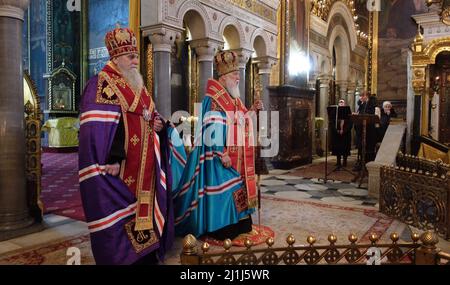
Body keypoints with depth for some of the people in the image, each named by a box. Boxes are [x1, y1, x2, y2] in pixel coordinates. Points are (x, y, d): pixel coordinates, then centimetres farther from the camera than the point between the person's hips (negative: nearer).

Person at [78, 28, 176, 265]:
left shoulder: (138, 87, 19)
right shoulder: (102, 85, -7)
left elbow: (147, 118, 28)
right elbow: (95, 128, -17)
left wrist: (158, 124, 4)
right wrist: (110, 160, -25)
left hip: (144, 168, 8)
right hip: (120, 168, -8)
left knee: (144, 211, 14)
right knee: (119, 220, -2)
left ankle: (146, 256, 27)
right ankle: (119, 257, 13)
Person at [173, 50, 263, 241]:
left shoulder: (234, 99, 16)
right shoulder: (213, 99, -12)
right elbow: (213, 129, -20)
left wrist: (252, 110, 13)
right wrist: (222, 154, -25)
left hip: (236, 155, 10)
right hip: (220, 155, -9)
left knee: (237, 188, 13)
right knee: (222, 189, -5)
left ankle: (237, 225, 24)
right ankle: (221, 230, 6)